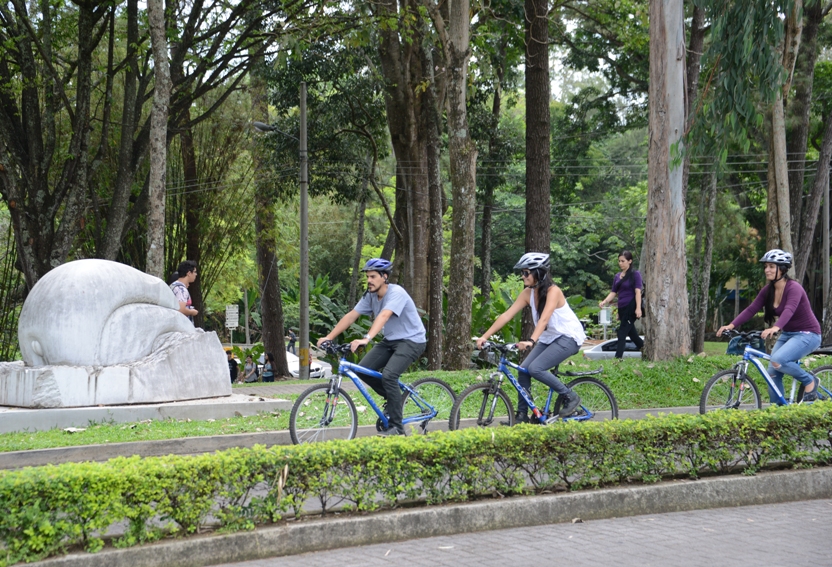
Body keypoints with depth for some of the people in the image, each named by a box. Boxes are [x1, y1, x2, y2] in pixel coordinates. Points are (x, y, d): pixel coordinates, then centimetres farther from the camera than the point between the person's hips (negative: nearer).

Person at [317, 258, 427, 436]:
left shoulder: (396, 293, -24)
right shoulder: (370, 296, -1)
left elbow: (383, 316, -40)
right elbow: (351, 316, -3)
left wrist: (366, 339, -53)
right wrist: (329, 337, -12)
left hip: (411, 340, -8)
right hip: (390, 341, 8)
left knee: (388, 375, -27)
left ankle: (397, 428, -18)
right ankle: (393, 398, 15)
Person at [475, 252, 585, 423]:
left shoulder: (553, 291, -22)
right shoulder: (527, 293, -3)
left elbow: (544, 319, -36)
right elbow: (506, 315, -8)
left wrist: (531, 341, -51)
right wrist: (484, 336, -17)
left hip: (568, 337, -7)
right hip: (548, 338, 7)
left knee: (535, 368, -23)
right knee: (523, 371, -9)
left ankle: (571, 397, -7)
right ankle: (522, 416, 0)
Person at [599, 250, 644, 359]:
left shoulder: (635, 274, -5)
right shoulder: (617, 276, 13)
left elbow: (638, 291, -12)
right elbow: (613, 292, 13)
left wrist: (638, 308, -21)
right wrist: (604, 301, -6)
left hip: (631, 307, -7)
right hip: (622, 308, 7)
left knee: (622, 333, -11)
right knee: (631, 332, 15)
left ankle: (618, 357, -12)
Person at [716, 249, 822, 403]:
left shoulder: (794, 288, -21)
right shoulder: (768, 290, 0)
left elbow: (789, 310, -38)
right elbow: (751, 309, -7)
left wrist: (775, 328, -56)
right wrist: (731, 325, -21)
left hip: (807, 334, -8)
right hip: (787, 334, 8)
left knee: (777, 361, -28)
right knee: (773, 373, -3)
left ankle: (809, 381, -5)